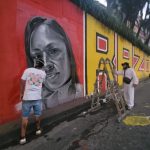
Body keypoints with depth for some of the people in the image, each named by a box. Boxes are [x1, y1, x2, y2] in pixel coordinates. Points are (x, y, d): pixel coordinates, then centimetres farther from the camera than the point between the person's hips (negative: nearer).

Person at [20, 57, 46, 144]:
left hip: (27, 98, -1)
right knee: (37, 115, 20)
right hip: (37, 98, 1)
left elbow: (23, 82, -5)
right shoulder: (43, 73, 2)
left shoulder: (27, 70, -3)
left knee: (25, 117, 8)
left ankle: (23, 137, 12)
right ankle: (38, 129, 37)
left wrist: (21, 93, 6)